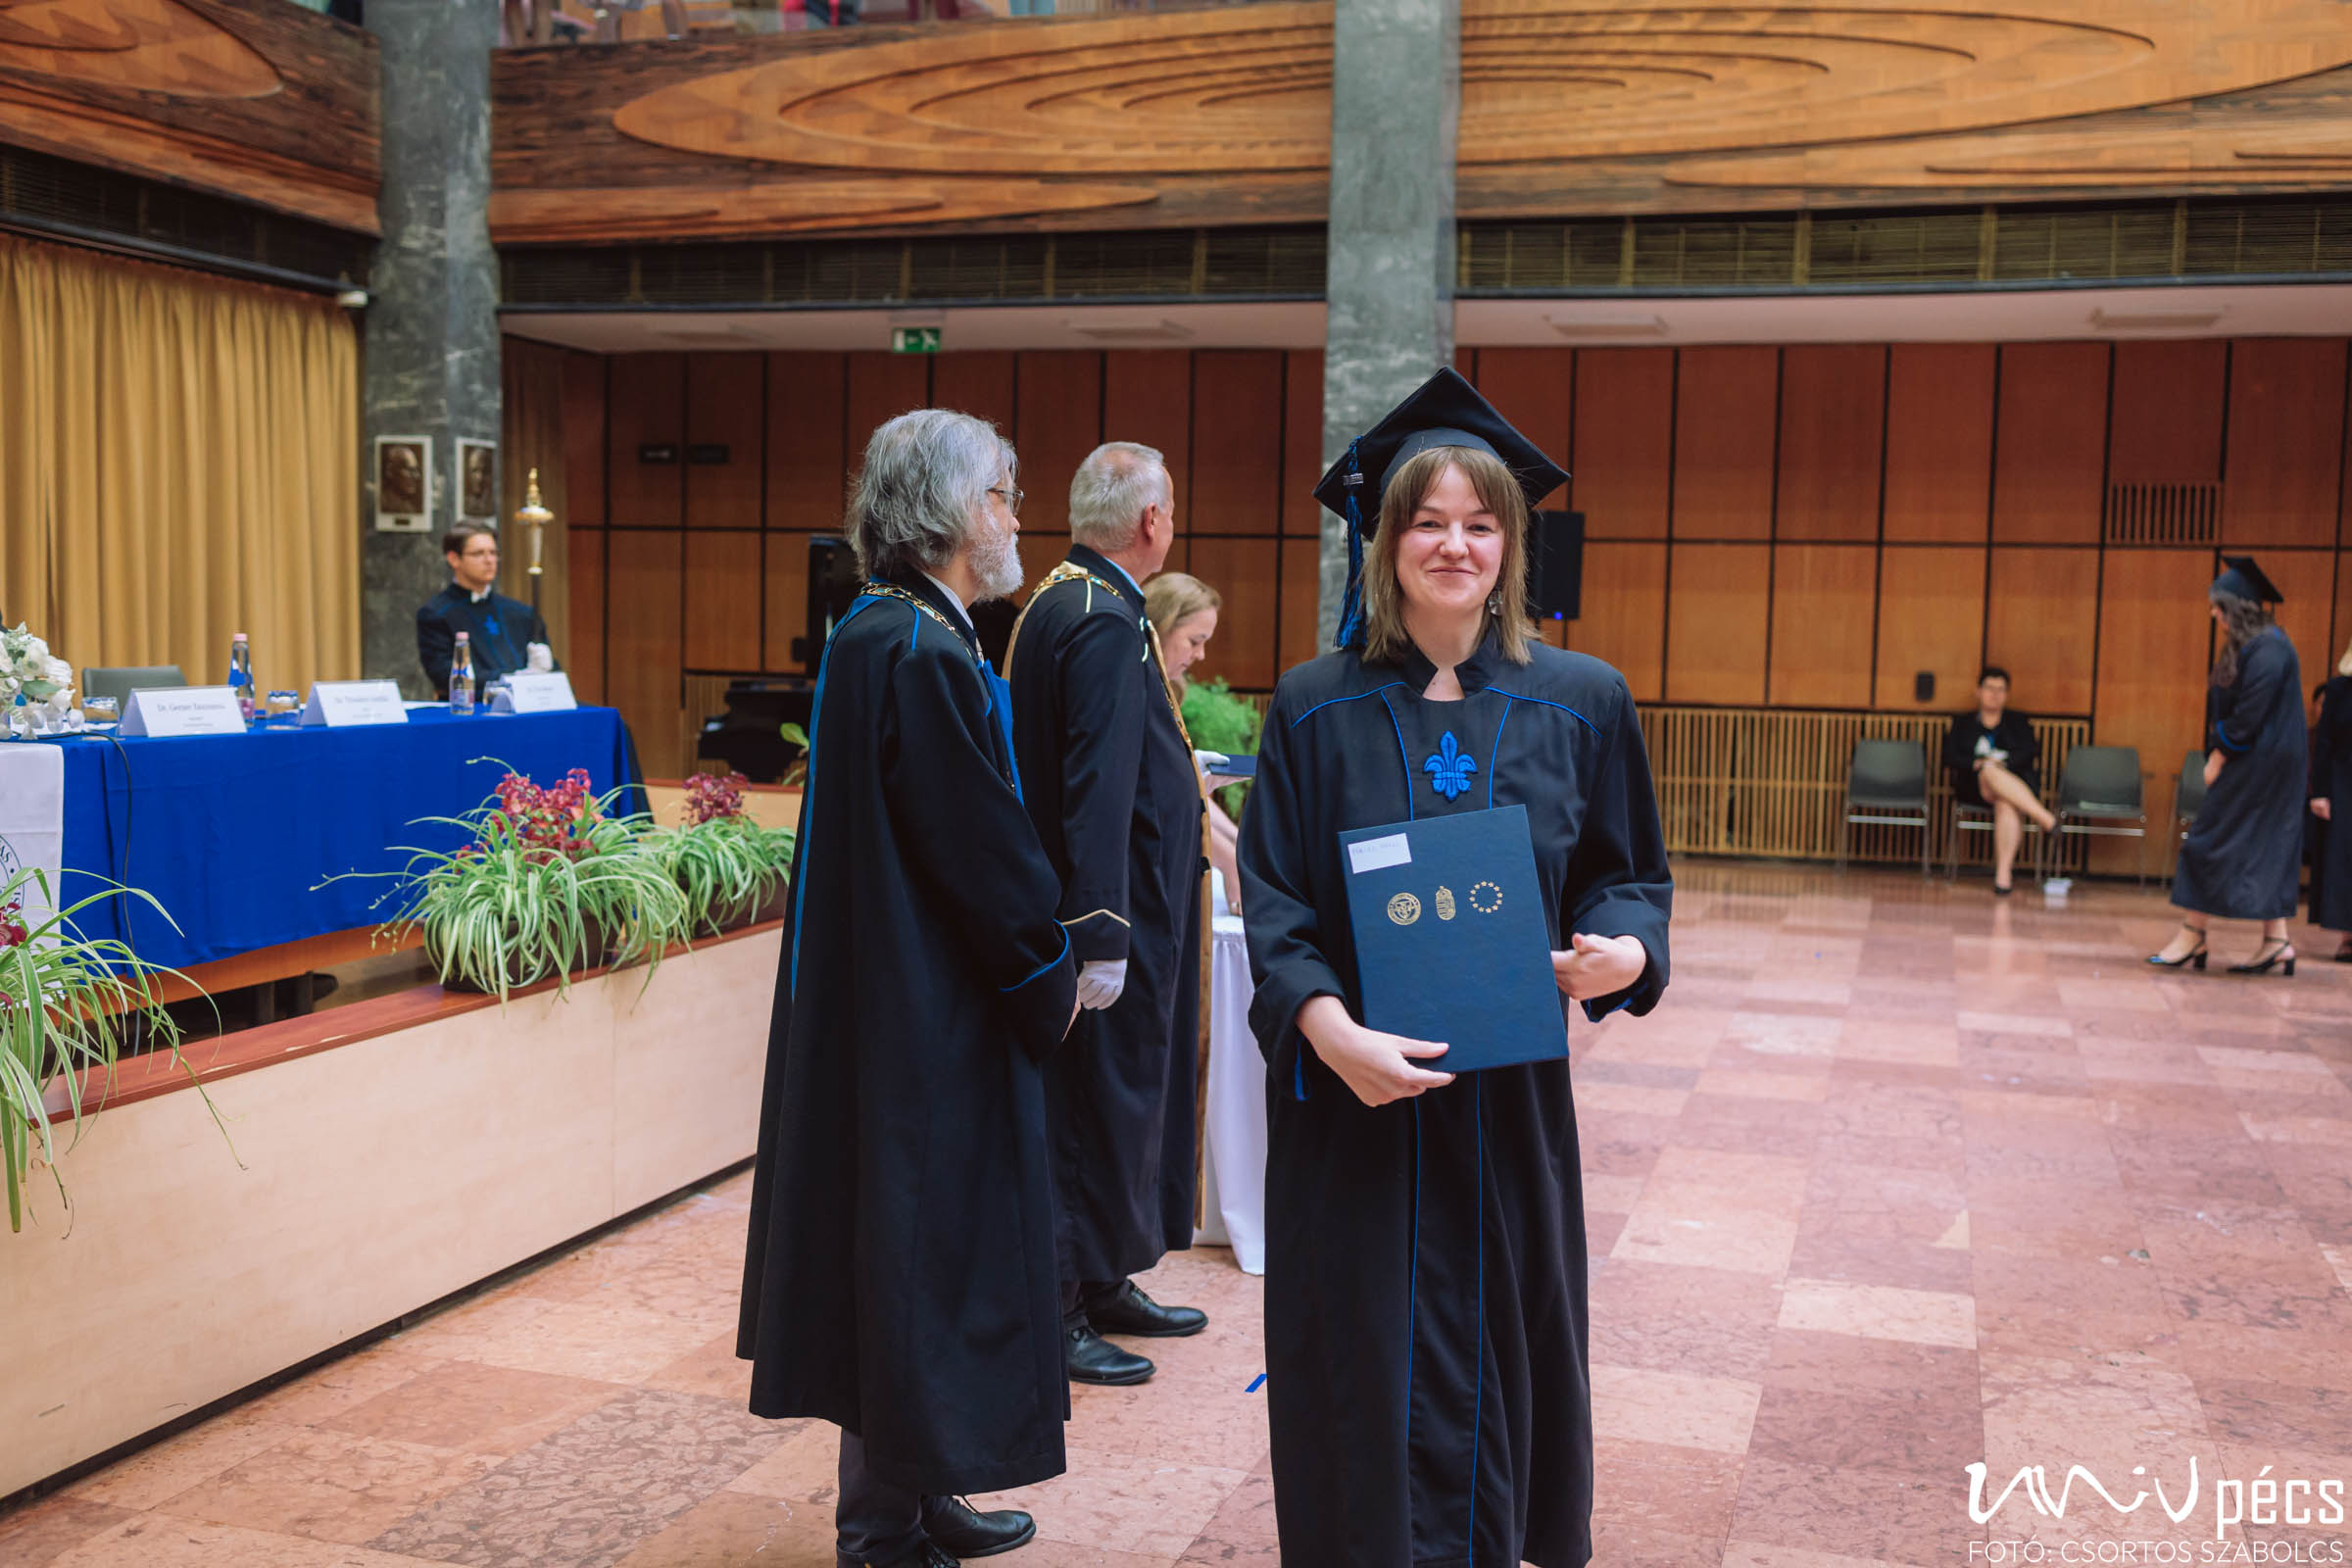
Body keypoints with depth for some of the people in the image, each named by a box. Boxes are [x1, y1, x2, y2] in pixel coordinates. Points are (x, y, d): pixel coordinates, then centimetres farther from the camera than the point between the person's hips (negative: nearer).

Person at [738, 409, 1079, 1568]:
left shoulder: (873, 633, 11)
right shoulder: (922, 655, -22)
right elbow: (983, 848, -20)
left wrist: (1036, 958, 15)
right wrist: (1050, 973, -6)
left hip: (872, 988, 11)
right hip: (927, 1016, -11)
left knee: (895, 1249, 17)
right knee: (920, 1252, 2)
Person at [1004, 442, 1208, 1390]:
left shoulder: (1059, 601, 11)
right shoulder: (1107, 621, -20)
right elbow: (1098, 791, -26)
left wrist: (1178, 780, 37)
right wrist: (1102, 937, -27)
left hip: (1120, 906, 10)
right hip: (1112, 915, -10)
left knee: (1125, 1099, 19)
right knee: (1099, 1107, 0)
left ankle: (1103, 1283, 31)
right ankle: (1060, 1311, 12)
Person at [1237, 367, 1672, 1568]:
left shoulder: (1580, 702, 2)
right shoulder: (1315, 707, -1)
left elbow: (1628, 873, 8)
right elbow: (1271, 901, -4)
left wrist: (1624, 948, -15)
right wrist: (1328, 1026, -21)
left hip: (1509, 1092, 1)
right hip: (1353, 1088, -1)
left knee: (1502, 1352, 12)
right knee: (1364, 1363, 4)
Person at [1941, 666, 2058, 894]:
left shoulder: (2018, 722, 26)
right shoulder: (1962, 723, 25)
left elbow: (2029, 753, 7)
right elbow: (1950, 758, 8)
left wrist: (2002, 761, -12)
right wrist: (1979, 764, -10)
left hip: (2017, 783, 0)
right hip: (1973, 786, 0)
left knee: (2007, 804, -40)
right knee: (1991, 772, -40)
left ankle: (2003, 872, -47)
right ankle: (2046, 819, -49)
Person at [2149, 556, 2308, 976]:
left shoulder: (2266, 650, -18)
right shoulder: (2245, 646, 13)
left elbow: (2250, 715, -21)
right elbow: (2228, 708, 17)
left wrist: (2219, 757, -14)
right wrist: (2217, 753, 9)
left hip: (2262, 764, -10)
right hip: (2255, 764, 10)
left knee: (2214, 840, -5)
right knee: (2264, 850, 9)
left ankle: (2192, 934, 2)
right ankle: (2276, 941, 10)